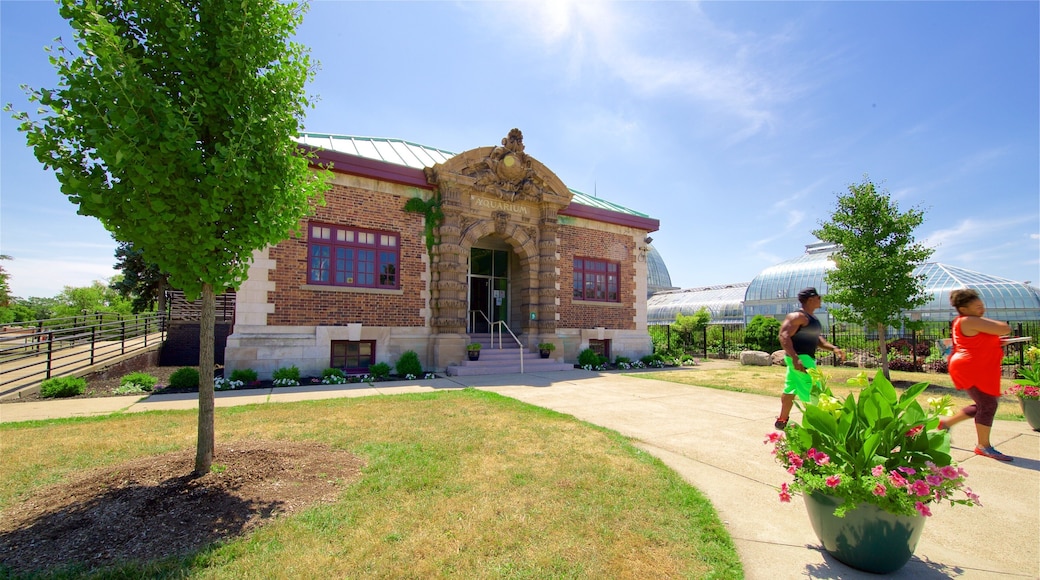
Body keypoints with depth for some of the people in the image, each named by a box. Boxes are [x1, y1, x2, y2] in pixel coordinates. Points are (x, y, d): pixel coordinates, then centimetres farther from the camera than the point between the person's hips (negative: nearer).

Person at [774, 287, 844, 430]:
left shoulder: (812, 319, 16)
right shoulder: (798, 316, -15)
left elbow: (816, 339, 25)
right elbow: (784, 336, -23)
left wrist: (833, 348, 9)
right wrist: (795, 358, -31)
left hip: (807, 358, 10)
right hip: (799, 358, -10)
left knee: (791, 390, 15)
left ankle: (782, 421, 24)